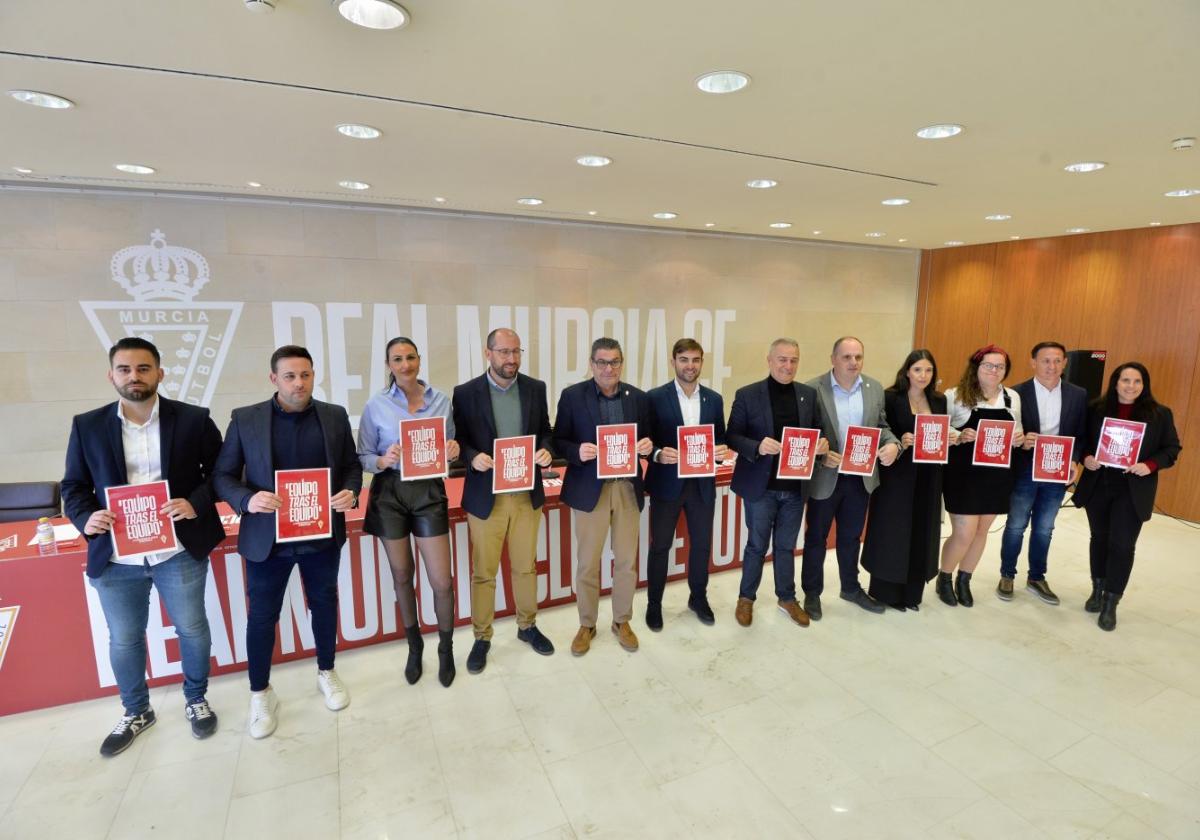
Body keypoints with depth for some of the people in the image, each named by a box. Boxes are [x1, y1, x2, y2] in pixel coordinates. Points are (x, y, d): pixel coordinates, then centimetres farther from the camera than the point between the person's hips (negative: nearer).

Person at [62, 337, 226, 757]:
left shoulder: (194, 419, -4)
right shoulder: (87, 426, 1)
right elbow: (73, 486, 7)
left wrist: (197, 502, -16)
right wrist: (85, 518, -12)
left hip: (179, 553, -1)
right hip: (115, 558, 2)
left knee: (192, 629, 13)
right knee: (123, 639, 17)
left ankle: (196, 700, 38)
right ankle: (136, 712, 41)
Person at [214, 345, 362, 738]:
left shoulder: (335, 416, 0)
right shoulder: (245, 419, -5)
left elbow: (352, 465, 6)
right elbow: (222, 475, -1)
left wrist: (351, 492, -14)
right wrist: (247, 500, -20)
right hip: (267, 537, -1)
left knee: (324, 603, 17)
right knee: (262, 615, 10)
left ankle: (327, 673, 38)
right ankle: (260, 693, 31)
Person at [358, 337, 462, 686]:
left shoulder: (441, 400, 1)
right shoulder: (376, 405, -4)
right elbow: (363, 457, 0)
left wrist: (452, 452, -13)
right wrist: (383, 461, -21)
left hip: (429, 491, 0)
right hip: (389, 493, 0)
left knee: (442, 582, 1)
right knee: (402, 576, 15)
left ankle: (446, 649, 27)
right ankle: (414, 647, 38)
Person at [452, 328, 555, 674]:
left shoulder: (536, 388, 3)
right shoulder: (466, 392, -5)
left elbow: (544, 432, 8)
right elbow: (459, 440, -1)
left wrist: (545, 451, -13)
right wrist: (474, 457, -21)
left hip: (527, 493, 3)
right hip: (485, 496, -2)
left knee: (526, 567, 17)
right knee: (483, 572, 9)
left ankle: (528, 626, 37)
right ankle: (482, 637, 28)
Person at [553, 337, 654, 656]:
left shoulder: (638, 397, 5)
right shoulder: (572, 396, -3)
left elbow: (648, 439, 11)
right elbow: (559, 441, -2)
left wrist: (647, 446, -12)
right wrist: (578, 451, -21)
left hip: (627, 487, 3)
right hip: (589, 488, -2)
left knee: (627, 560, 12)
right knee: (587, 563, 7)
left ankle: (622, 621, 33)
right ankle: (587, 625, 28)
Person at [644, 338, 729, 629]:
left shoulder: (714, 399, 6)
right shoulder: (656, 397, -6)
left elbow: (720, 439, 10)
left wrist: (722, 450, -12)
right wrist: (657, 454, -24)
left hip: (702, 484, 4)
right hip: (667, 483, -3)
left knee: (702, 543, 15)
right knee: (660, 545, 8)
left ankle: (698, 598, 36)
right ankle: (654, 603, 26)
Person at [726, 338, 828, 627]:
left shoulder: (809, 394, 4)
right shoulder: (747, 394, -8)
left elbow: (818, 430, 11)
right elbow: (732, 436, -9)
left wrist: (823, 443, -12)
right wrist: (757, 446, -27)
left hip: (795, 486, 4)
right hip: (761, 486, -3)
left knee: (786, 546, 18)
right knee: (757, 546, 11)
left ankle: (787, 598, 36)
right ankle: (746, 598, 30)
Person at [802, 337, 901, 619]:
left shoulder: (875, 388, 3)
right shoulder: (813, 389, -13)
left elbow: (881, 426, 9)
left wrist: (892, 443, -11)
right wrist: (821, 455, -24)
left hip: (861, 477, 4)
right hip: (825, 477, -4)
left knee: (851, 536, 21)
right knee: (816, 537, 11)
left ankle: (851, 587, 41)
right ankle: (812, 593, 28)